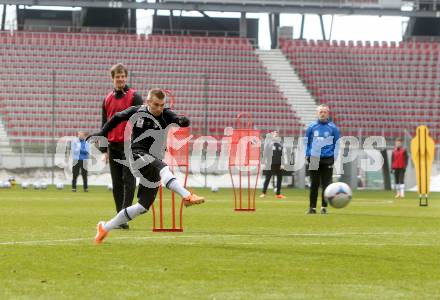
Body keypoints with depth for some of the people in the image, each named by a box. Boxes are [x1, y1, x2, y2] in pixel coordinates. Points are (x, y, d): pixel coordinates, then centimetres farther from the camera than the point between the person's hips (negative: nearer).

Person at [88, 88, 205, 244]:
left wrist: (183, 121, -41)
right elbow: (117, 118, 17)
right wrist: (103, 133, 17)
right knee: (162, 168, -35)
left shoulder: (165, 115, 1)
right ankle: (187, 196, -58)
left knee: (143, 206, 2)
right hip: (137, 155, -4)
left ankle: (105, 227, 16)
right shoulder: (137, 112, -1)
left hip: (155, 161, 4)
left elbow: (178, 120, -18)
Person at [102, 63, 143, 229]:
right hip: (113, 146, 5)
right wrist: (105, 149, 14)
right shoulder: (108, 99, 13)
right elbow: (104, 125, 17)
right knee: (116, 183, 7)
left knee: (128, 181, -8)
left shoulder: (134, 97, -2)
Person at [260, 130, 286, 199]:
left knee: (279, 179, 7)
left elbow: (282, 155, 13)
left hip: (279, 165, 5)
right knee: (267, 179, -2)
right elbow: (265, 154, -4)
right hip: (271, 165, -5)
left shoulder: (280, 145, 13)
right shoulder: (269, 144, -1)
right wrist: (267, 162, -11)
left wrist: (282, 164, 5)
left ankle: (278, 194, 15)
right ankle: (263, 193, 2)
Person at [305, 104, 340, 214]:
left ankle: (324, 207, 5)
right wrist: (307, 155, 3)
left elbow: (337, 143, 6)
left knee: (325, 184, -1)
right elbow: (307, 142, 12)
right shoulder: (312, 127, 7)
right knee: (314, 184, 1)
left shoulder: (333, 128, 4)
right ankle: (312, 207, 4)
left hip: (328, 160, -1)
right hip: (314, 159, 1)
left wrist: (334, 157, -2)